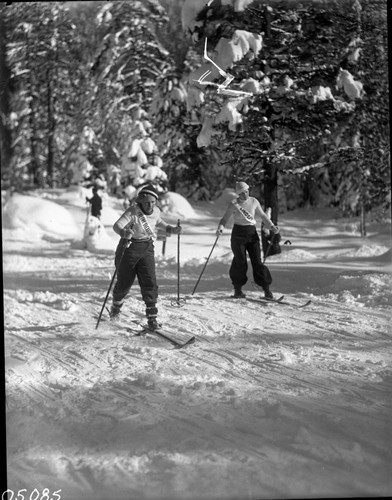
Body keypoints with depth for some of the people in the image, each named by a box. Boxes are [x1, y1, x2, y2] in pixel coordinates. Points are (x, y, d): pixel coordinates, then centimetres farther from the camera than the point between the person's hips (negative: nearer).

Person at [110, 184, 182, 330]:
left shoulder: (156, 212, 1)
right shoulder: (133, 212, -17)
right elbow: (117, 225, -29)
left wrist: (171, 229, 11)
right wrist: (124, 232, -51)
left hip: (147, 249, 4)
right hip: (130, 248, -3)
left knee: (149, 282, -9)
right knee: (124, 282, 10)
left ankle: (152, 317, -6)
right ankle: (116, 303, 42)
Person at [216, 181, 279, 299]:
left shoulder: (254, 201, 4)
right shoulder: (234, 204, -5)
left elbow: (262, 215, 13)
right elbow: (225, 218, -5)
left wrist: (272, 226, 1)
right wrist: (221, 227, -26)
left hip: (252, 233, 2)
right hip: (238, 234, -2)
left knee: (257, 261, -3)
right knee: (240, 262, -4)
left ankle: (266, 289, -1)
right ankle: (237, 289, 10)